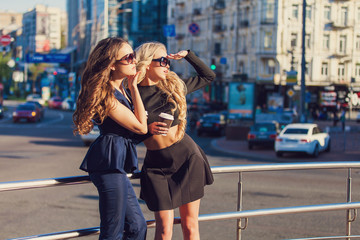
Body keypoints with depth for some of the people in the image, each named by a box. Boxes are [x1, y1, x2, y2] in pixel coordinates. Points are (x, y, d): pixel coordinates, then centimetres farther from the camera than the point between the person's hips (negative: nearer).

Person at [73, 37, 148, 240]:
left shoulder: (122, 90, 15)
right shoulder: (106, 94, -14)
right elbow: (140, 127, -12)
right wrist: (134, 87, -8)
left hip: (117, 164, 10)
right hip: (109, 163, -10)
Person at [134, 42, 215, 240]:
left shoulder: (174, 86, 5)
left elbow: (208, 76, 19)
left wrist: (187, 55, 8)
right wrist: (147, 128, -17)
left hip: (187, 158, 2)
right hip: (156, 165, -2)